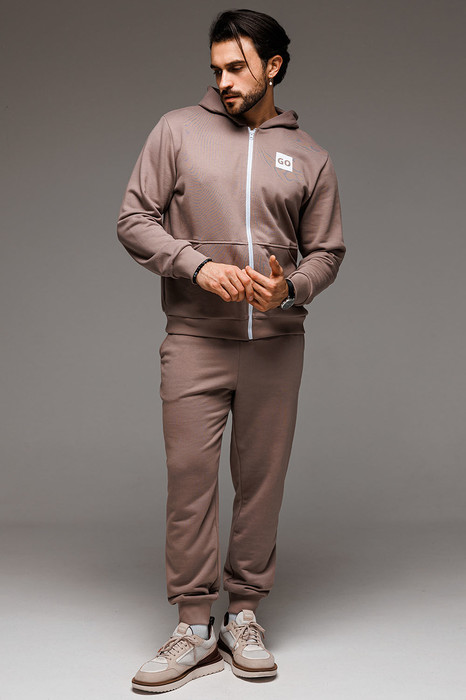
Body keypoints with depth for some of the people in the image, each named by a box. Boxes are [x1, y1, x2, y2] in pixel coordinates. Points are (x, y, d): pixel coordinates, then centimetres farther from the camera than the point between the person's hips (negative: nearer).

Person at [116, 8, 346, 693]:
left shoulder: (309, 156, 10)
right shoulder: (178, 130, 6)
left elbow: (327, 251, 12)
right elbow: (134, 219, 2)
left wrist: (290, 288, -10)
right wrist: (199, 266, -12)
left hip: (277, 342, 2)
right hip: (195, 341, -1)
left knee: (262, 479, 6)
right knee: (190, 477, -2)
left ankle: (244, 617, 21)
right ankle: (195, 628, 10)